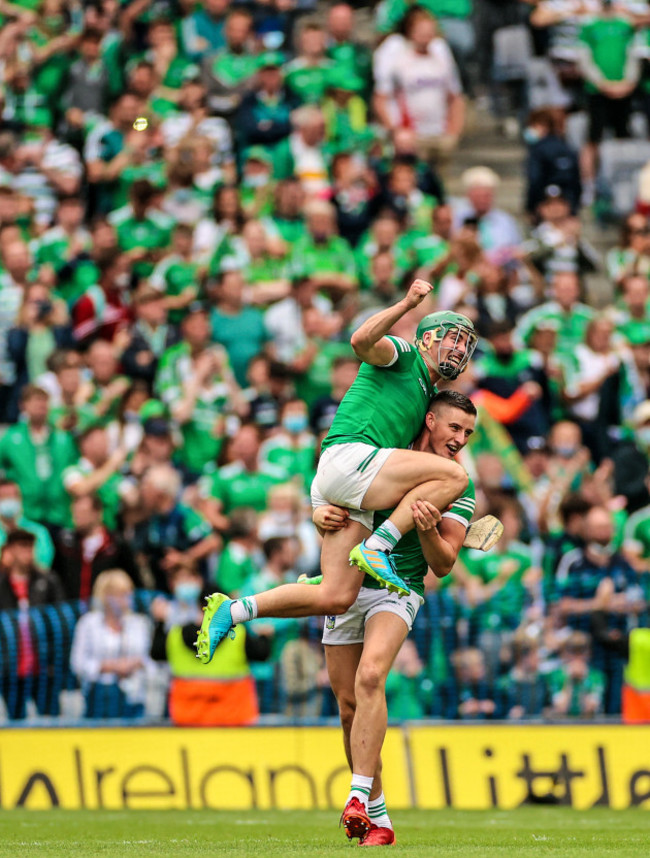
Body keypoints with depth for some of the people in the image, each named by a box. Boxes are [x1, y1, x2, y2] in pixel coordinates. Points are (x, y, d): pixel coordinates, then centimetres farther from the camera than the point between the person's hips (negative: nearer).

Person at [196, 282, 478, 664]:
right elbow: (361, 340, -13)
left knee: (335, 598, -7)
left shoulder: (427, 399, 34)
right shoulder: (401, 354, 10)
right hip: (346, 457, -8)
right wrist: (407, 304, -20)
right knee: (454, 475, -21)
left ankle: (231, 611, 2)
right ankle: (377, 548, -22)